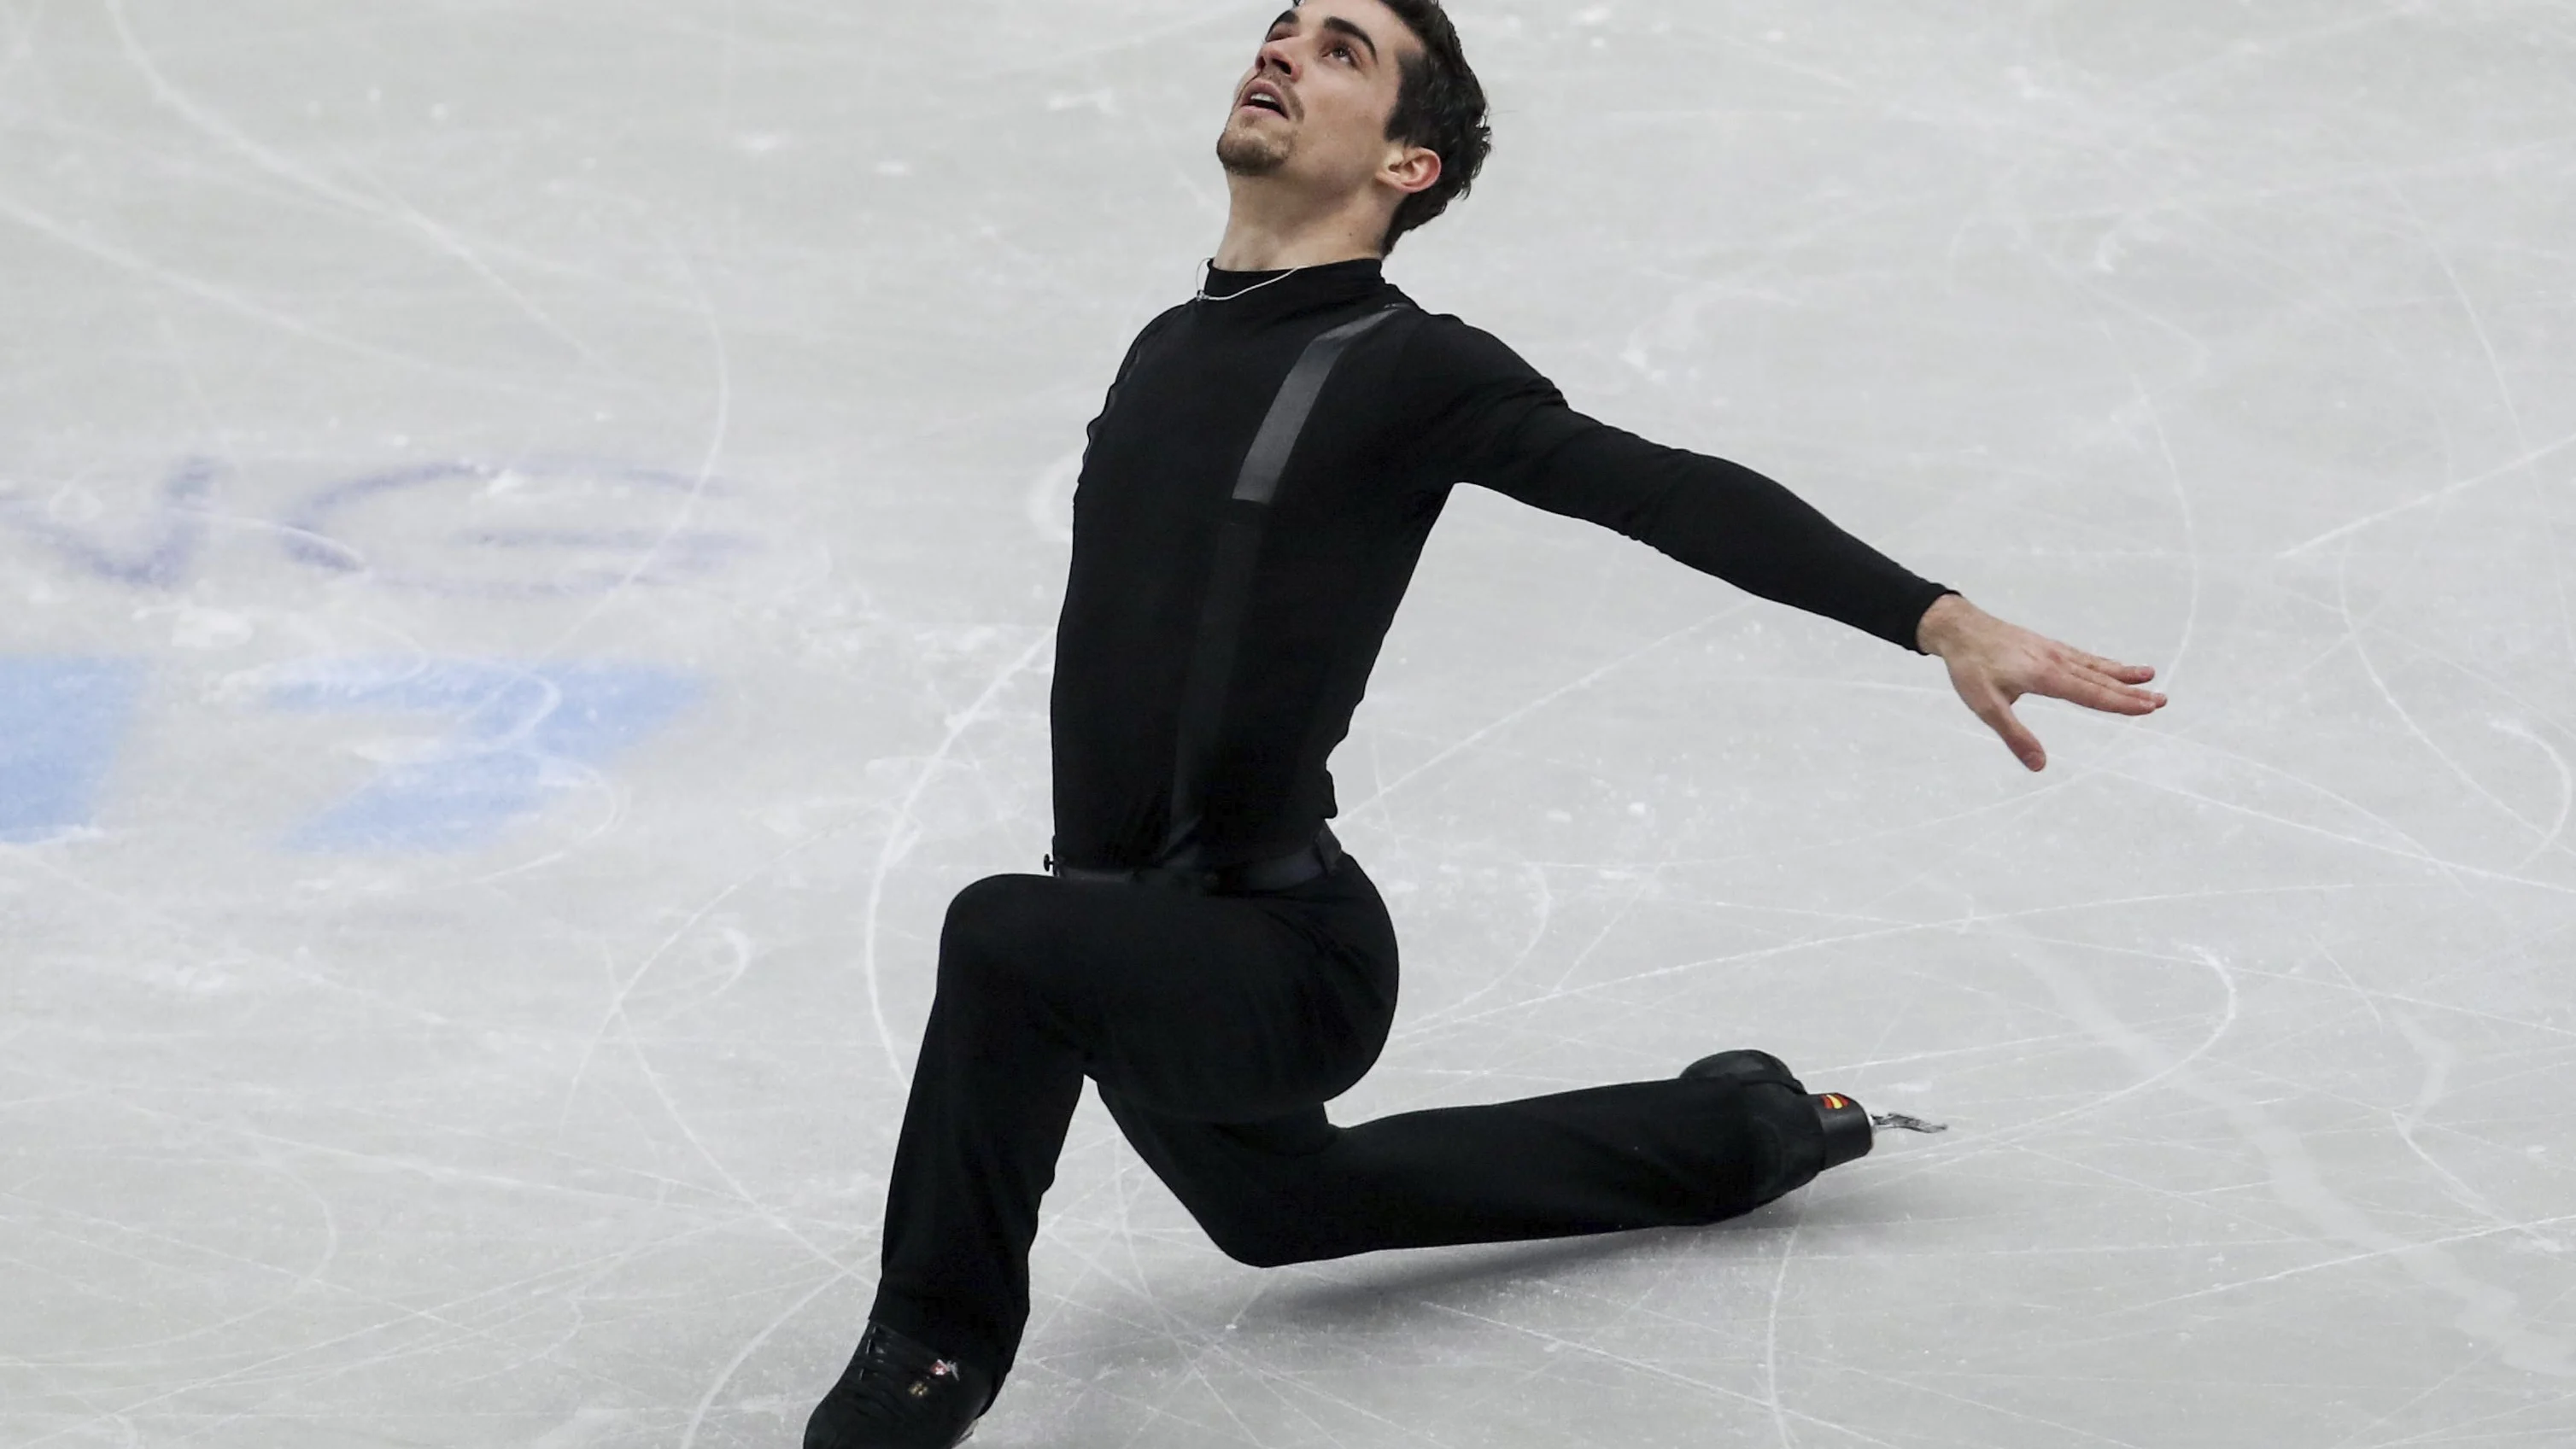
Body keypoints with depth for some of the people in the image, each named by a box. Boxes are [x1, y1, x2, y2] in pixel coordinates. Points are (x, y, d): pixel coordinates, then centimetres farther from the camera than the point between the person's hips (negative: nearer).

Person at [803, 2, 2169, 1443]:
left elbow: (1681, 497, -24)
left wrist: (1948, 621, -35)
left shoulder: (1410, 371, -13)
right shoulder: (1169, 350, 10)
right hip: (1139, 951, 9)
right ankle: (1735, 1129, 43)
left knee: (1008, 938, -36)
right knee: (1283, 1203, 31)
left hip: (1284, 961, -9)